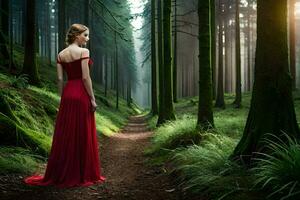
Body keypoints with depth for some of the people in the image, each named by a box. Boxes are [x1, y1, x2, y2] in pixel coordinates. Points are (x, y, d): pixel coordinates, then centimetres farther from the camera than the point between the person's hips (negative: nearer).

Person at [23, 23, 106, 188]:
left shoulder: (61, 54, 9)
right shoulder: (83, 52, -9)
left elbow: (60, 79, 7)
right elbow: (85, 77, -15)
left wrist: (63, 98, 12)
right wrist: (92, 99, -11)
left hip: (67, 94, 6)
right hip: (82, 94, -6)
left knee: (65, 135, 10)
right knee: (83, 135, 2)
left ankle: (60, 175, 17)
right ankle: (83, 175, 9)